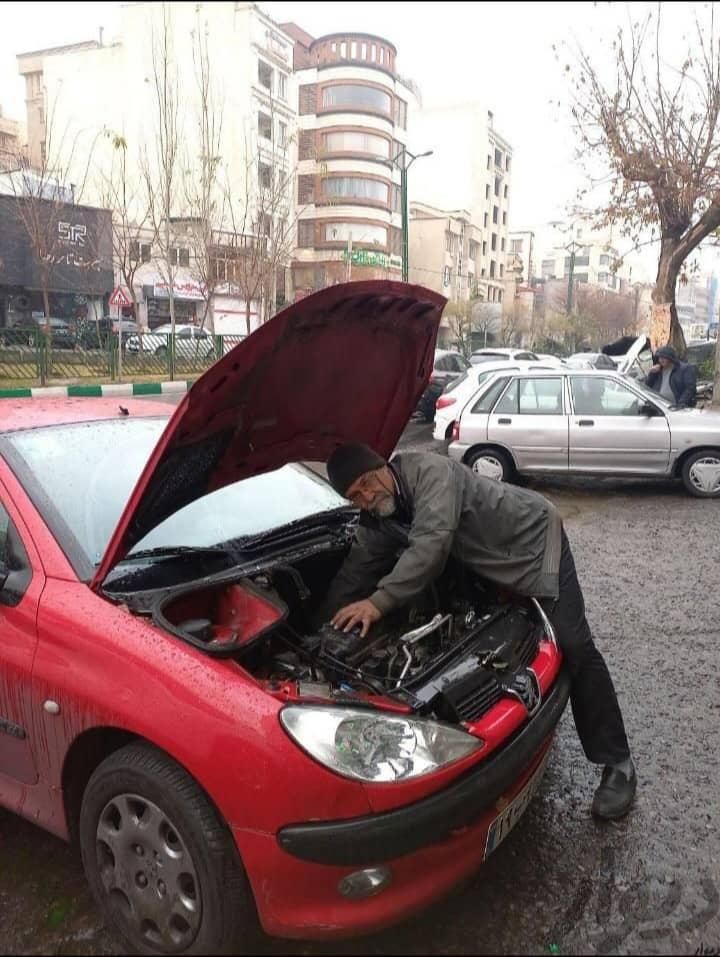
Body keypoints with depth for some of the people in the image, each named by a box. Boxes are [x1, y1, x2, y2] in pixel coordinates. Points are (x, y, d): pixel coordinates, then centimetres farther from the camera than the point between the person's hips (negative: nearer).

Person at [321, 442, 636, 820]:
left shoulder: (430, 471, -31)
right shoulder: (375, 522, -7)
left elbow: (432, 544, -42)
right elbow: (354, 572, -2)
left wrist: (379, 602, -45)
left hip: (532, 538, -8)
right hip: (489, 564, 8)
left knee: (573, 646, -11)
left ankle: (617, 764, -4)